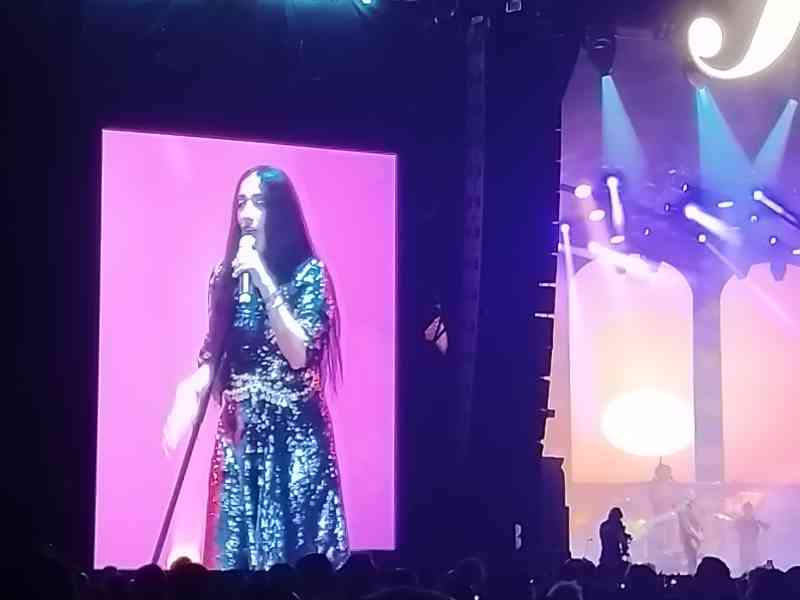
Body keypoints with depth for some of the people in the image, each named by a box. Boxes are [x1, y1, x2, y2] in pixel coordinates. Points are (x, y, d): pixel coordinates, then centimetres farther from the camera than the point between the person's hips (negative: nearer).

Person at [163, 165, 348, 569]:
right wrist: (189, 391, -9)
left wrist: (265, 283, -16)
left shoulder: (309, 272, -5)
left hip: (293, 433, -4)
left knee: (296, 560, -4)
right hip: (239, 434, 4)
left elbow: (299, 355, -15)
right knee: (236, 556, 3)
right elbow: (213, 356, 10)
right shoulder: (226, 275, 7)